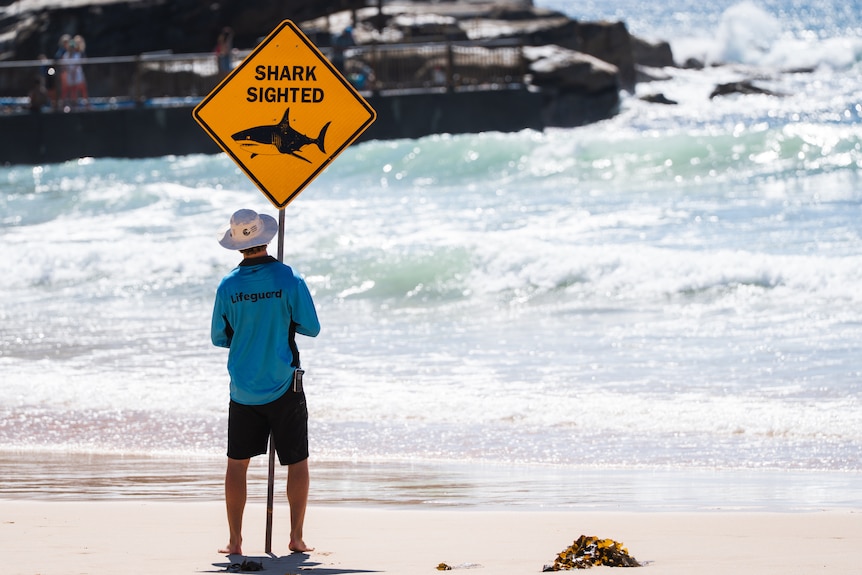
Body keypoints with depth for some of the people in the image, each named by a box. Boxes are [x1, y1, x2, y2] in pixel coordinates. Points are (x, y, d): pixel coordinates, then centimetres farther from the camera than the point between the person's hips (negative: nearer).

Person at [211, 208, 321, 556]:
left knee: (237, 463, 9)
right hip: (284, 388, -2)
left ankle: (235, 540, 7)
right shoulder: (289, 279, -10)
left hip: (243, 391, 2)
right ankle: (296, 536, 4)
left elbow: (219, 338, 5)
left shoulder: (228, 286, -5)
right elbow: (311, 328, -3)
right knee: (297, 462, 8)